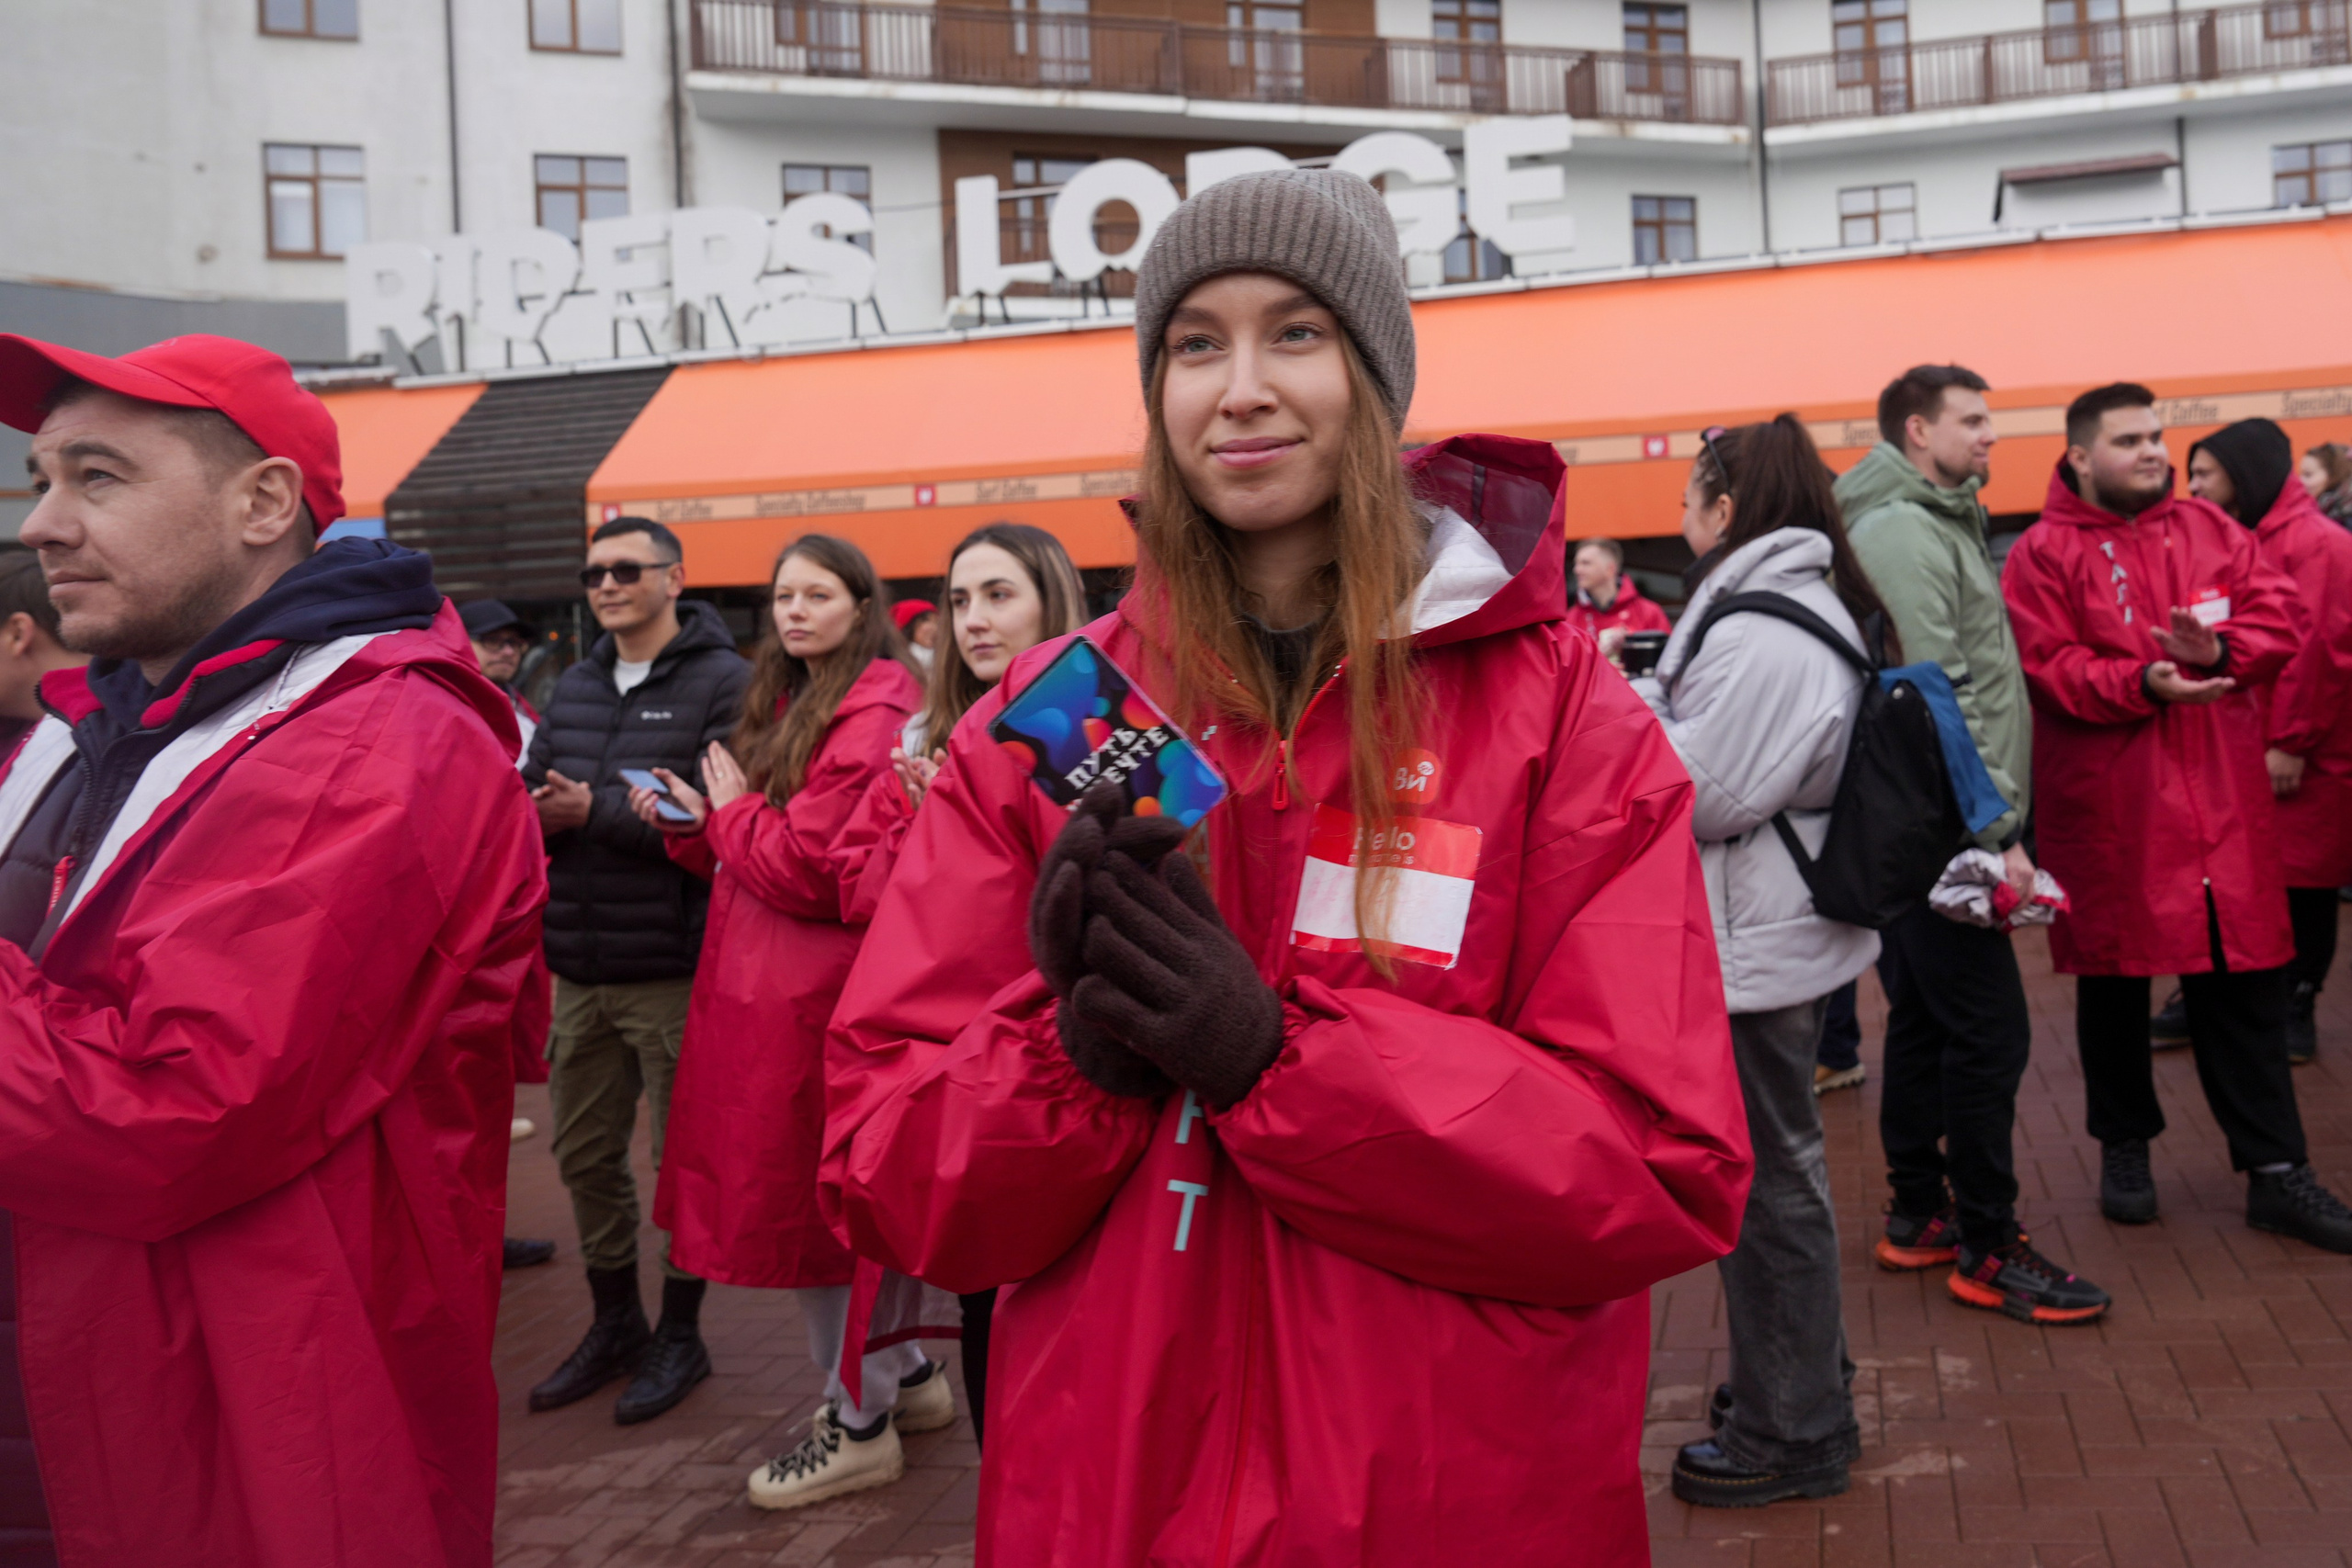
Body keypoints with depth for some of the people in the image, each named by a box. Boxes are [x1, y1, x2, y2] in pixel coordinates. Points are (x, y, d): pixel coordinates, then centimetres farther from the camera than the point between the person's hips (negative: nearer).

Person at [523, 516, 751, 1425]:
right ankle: (615, 1323, 33)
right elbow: (529, 792, 11)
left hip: (675, 969, -7)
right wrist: (539, 814, -13)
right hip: (580, 970, 7)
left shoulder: (724, 683, -8)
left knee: (685, 1154, 6)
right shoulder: (574, 688, 14)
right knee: (584, 1153, 15)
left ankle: (680, 1334, 23)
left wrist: (596, 812, -20)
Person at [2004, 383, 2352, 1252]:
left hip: (2220, 796, 3)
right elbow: (2050, 667, -14)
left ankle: (2275, 1167, 13)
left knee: (2244, 979, 5)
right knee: (2113, 979, 10)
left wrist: (2221, 651, -17)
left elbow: (2275, 617, 3)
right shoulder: (2043, 554, -4)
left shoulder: (2211, 528, 10)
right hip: (2104, 807, -3)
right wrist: (2142, 684, -27)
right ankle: (2125, 1146, 27)